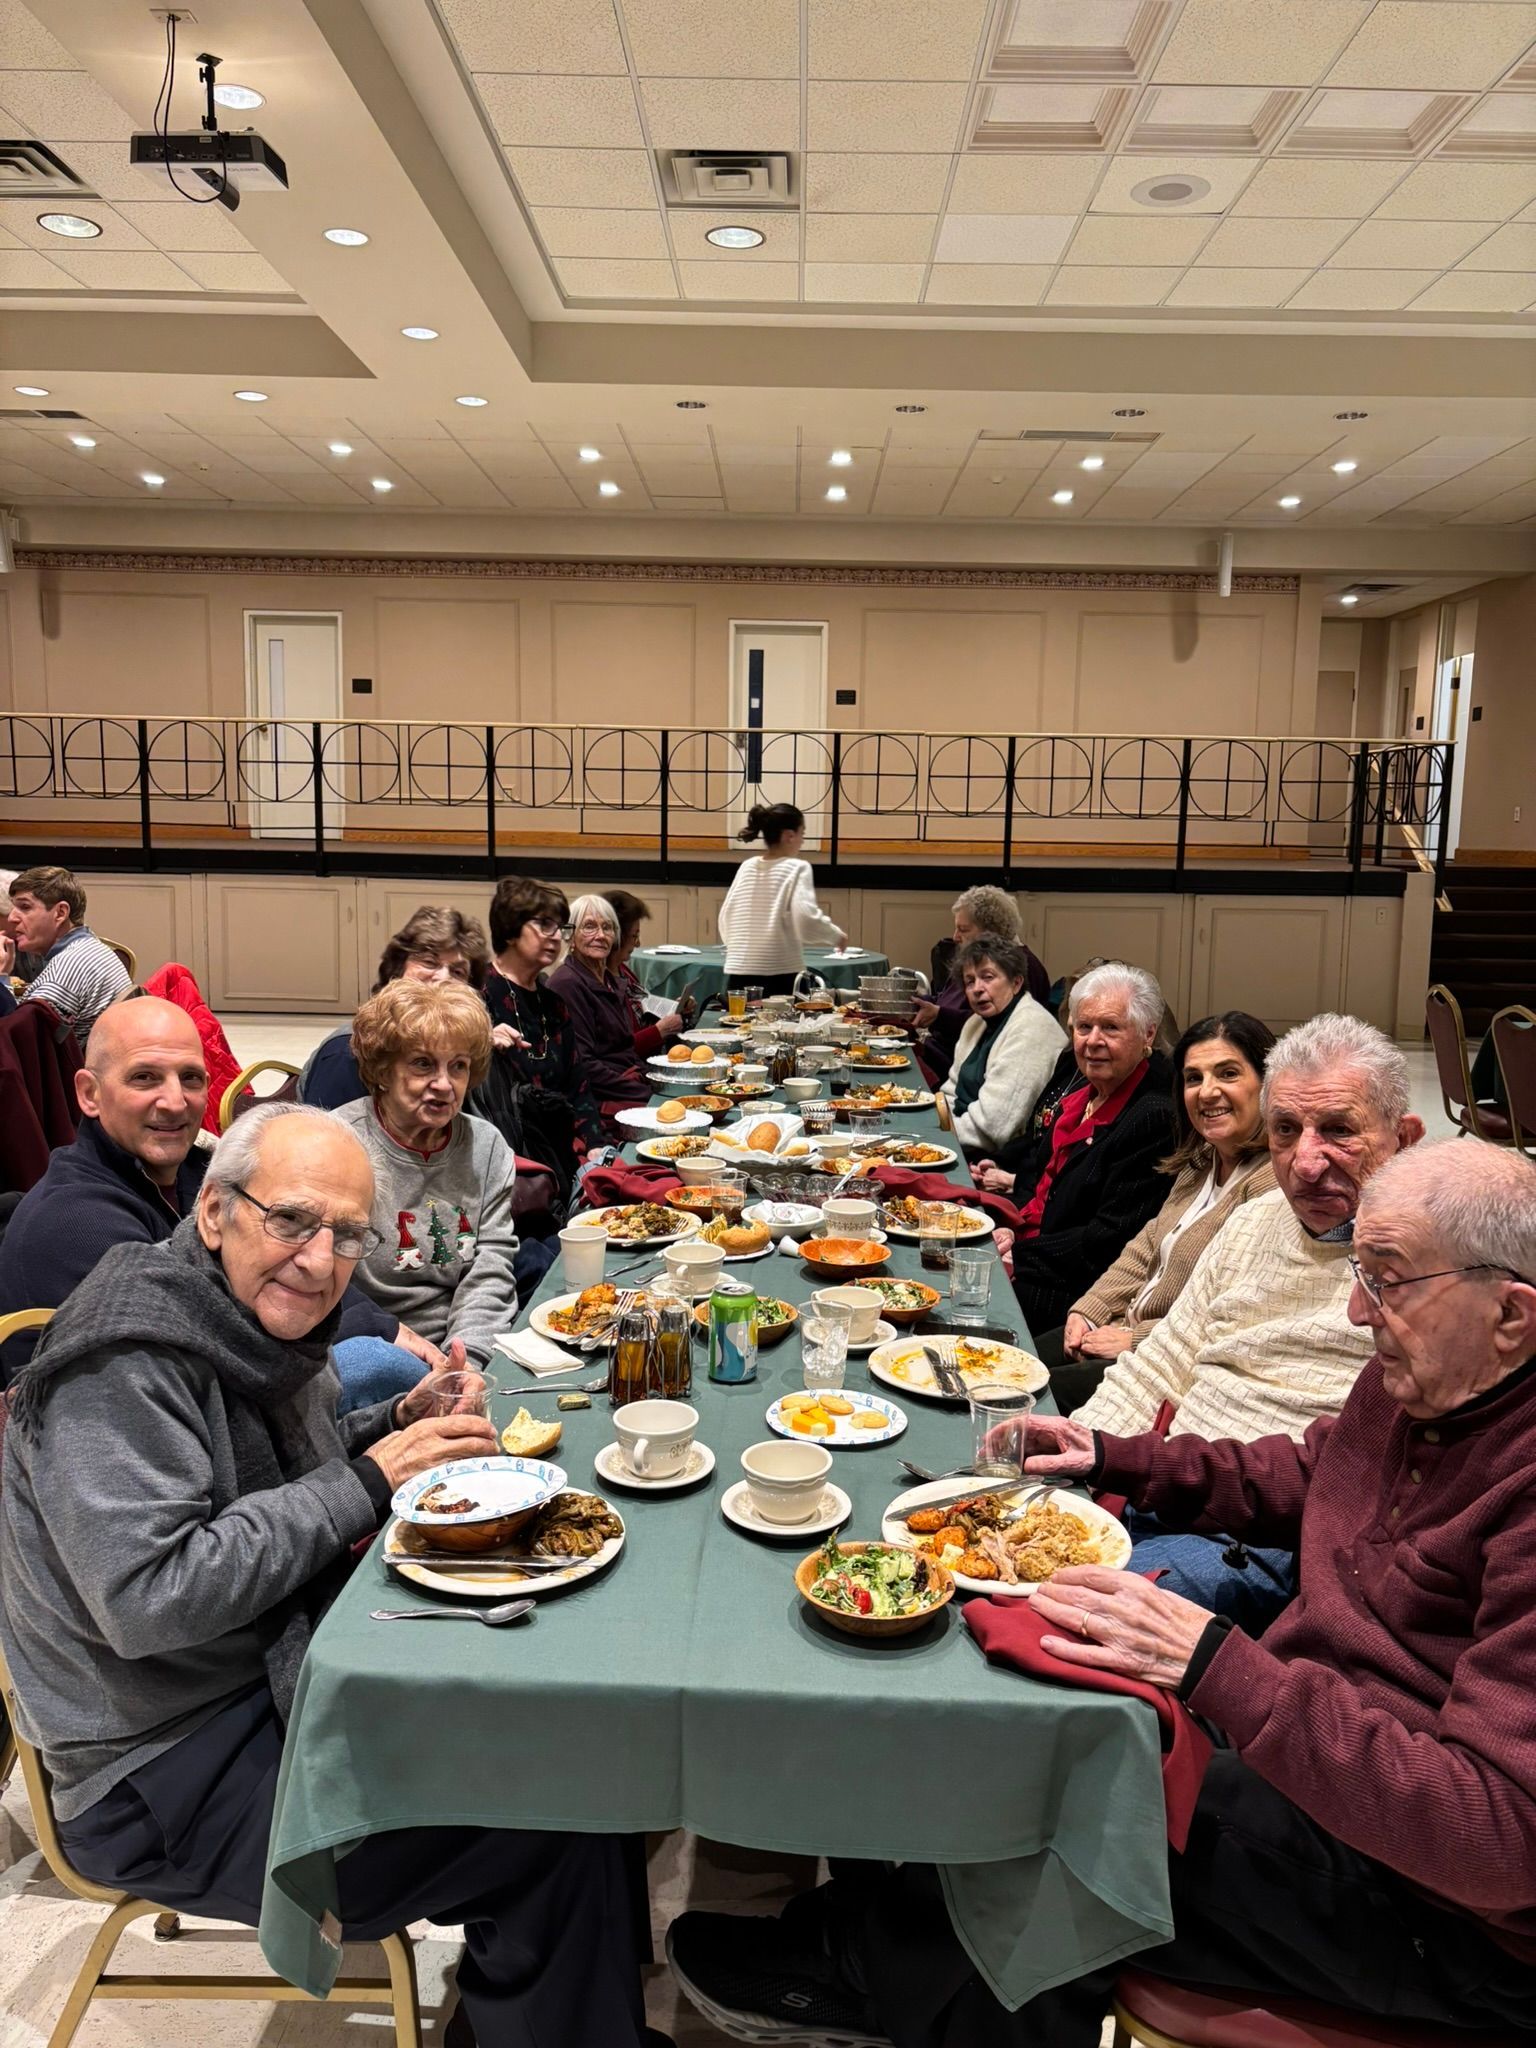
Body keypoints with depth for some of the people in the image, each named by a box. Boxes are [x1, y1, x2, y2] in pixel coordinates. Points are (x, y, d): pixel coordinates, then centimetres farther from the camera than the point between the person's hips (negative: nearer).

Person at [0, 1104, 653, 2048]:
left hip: (286, 1670, 9)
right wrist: (366, 1483, -25)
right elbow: (148, 1597, -30)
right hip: (169, 1772, -9)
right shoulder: (123, 1363, -23)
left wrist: (398, 1425, -1)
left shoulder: (262, 1323, 5)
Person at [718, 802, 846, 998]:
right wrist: (836, 936, -1)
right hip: (781, 973, -5)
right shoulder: (797, 868, -5)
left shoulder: (746, 867, 11)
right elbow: (806, 918, -17)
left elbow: (726, 917, 15)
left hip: (738, 971, 5)